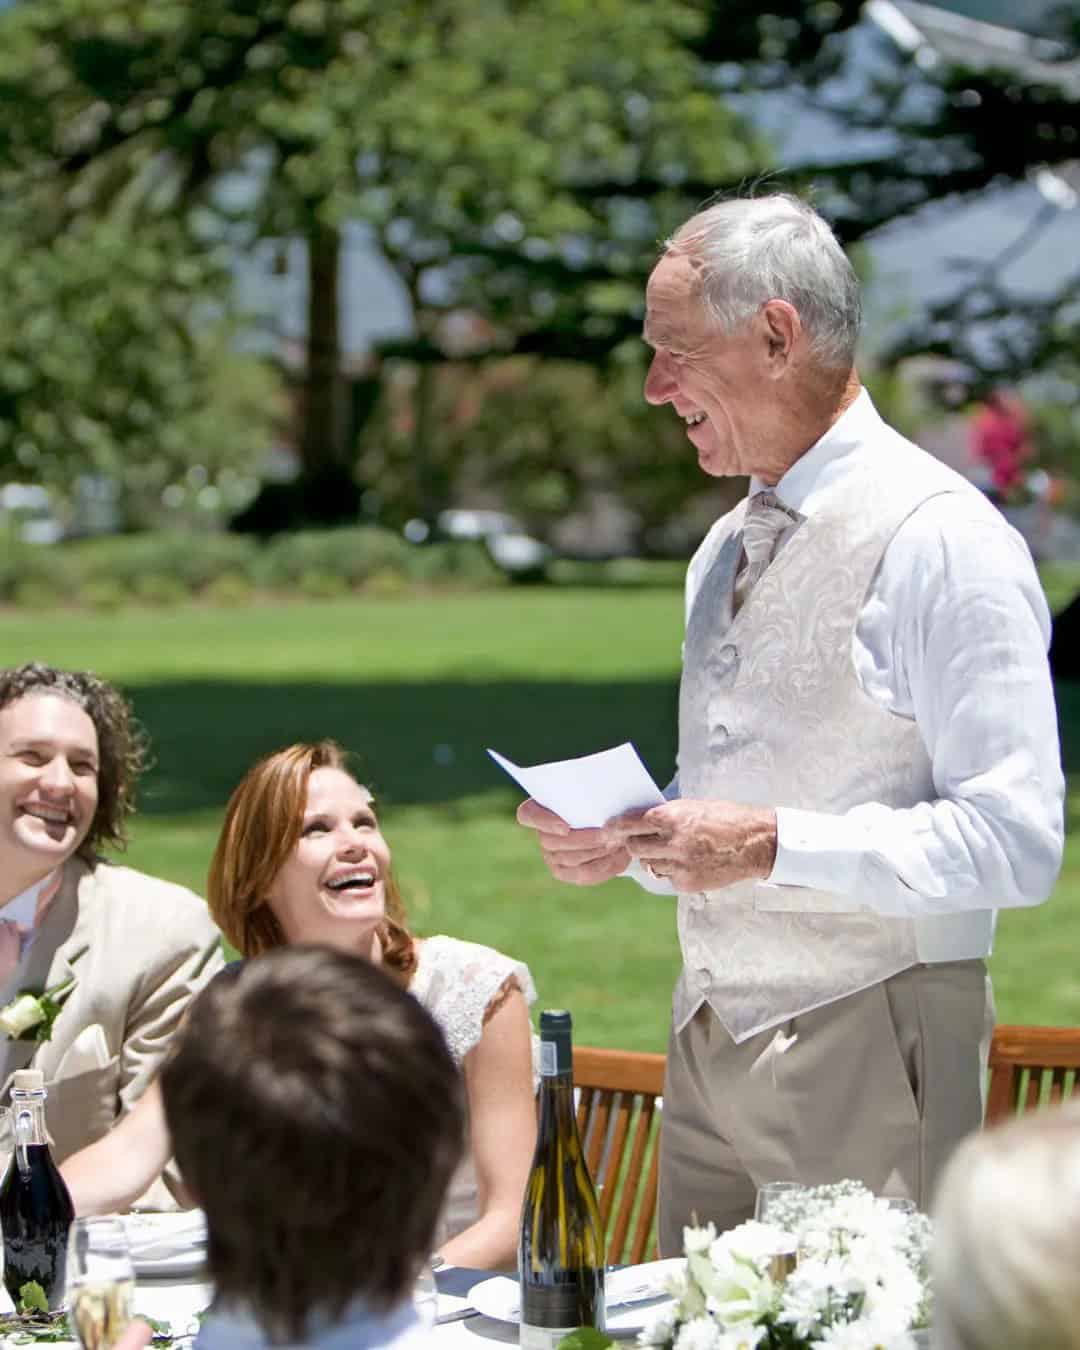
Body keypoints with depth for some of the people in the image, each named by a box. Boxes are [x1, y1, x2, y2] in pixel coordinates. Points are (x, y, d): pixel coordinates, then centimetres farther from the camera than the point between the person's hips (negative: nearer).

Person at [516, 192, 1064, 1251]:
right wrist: (626, 838, 5)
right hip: (710, 1044, 7)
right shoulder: (725, 550, 16)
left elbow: (1015, 842, -18)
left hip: (867, 1050, -7)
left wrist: (773, 846, -22)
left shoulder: (941, 540, -11)